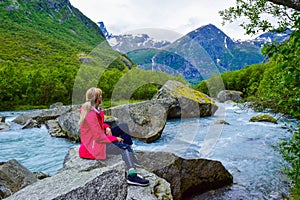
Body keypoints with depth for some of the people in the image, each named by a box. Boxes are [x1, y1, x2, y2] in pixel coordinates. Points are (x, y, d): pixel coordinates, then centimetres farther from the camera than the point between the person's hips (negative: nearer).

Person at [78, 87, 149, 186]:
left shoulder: (92, 110, 3)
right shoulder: (91, 115, -27)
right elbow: (99, 137, -27)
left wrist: (107, 127, -2)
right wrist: (115, 139, -14)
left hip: (97, 137, 10)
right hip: (94, 144, -10)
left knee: (123, 126, 6)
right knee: (125, 148, -22)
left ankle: (131, 154, 4)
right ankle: (132, 176, -31)